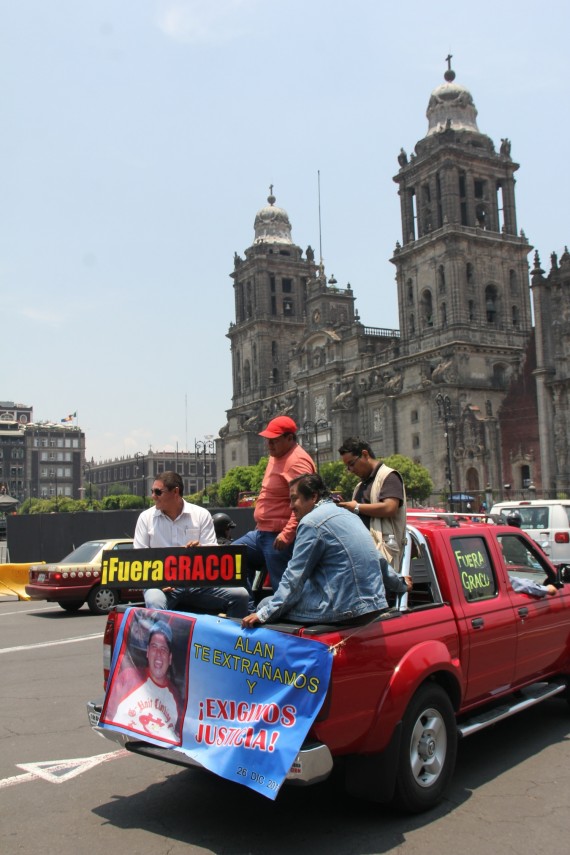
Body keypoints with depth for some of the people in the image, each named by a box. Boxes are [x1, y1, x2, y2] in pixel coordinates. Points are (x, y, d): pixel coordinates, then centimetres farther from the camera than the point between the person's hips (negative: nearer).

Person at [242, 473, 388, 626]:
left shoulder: (312, 522, -10)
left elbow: (294, 577, -12)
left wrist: (264, 613, -8)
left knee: (265, 604, 4)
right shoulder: (346, 514, 17)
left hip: (344, 608, -10)